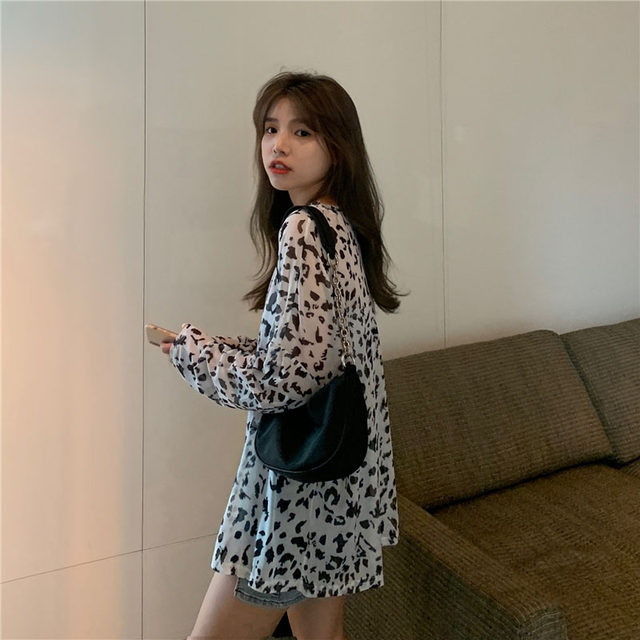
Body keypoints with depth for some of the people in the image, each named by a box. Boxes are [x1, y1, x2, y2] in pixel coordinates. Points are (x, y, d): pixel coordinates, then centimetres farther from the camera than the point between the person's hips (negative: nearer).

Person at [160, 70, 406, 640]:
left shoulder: (304, 230, -21)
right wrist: (217, 347, 8)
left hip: (303, 488, -9)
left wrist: (193, 350, -11)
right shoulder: (343, 226, 8)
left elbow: (290, 377, -26)